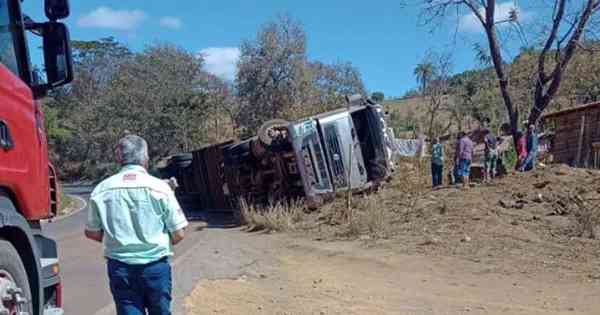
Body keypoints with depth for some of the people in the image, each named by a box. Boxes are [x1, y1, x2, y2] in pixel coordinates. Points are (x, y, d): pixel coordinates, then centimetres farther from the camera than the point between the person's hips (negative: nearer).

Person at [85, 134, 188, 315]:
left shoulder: (101, 190, -3)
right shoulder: (160, 187, -11)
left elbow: (91, 233, 7)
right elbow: (178, 234, -9)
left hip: (119, 267, 2)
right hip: (155, 265, -2)